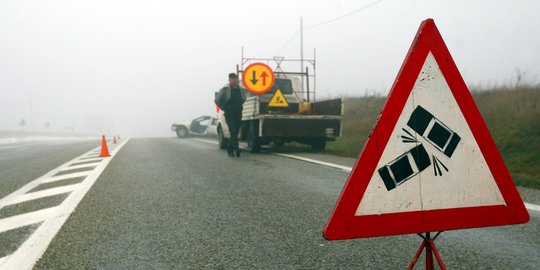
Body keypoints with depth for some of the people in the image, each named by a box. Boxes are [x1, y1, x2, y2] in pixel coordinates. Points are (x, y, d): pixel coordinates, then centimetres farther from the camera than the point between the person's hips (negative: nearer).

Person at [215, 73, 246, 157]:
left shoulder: (241, 89, 8)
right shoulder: (225, 89, -6)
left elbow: (243, 99, 28)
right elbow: (217, 100, 2)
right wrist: (224, 108, 3)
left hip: (238, 114, 5)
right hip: (229, 114, -5)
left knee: (235, 133, 8)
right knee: (233, 131, -18)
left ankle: (230, 149, 20)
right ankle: (236, 149, -26)